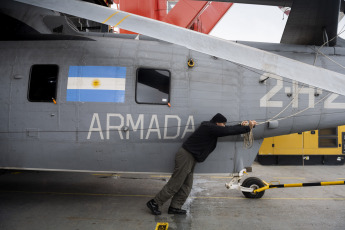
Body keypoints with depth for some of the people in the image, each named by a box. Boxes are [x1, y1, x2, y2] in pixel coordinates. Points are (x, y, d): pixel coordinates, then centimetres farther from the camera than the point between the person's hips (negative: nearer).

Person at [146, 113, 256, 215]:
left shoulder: (208, 126, 12)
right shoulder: (210, 127, -16)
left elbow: (226, 129, 21)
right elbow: (228, 131, -16)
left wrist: (241, 125, 14)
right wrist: (248, 128, -8)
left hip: (190, 158, 10)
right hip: (186, 157, -10)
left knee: (186, 186, 12)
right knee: (174, 184, -4)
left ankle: (175, 207, 20)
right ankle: (154, 203, 7)